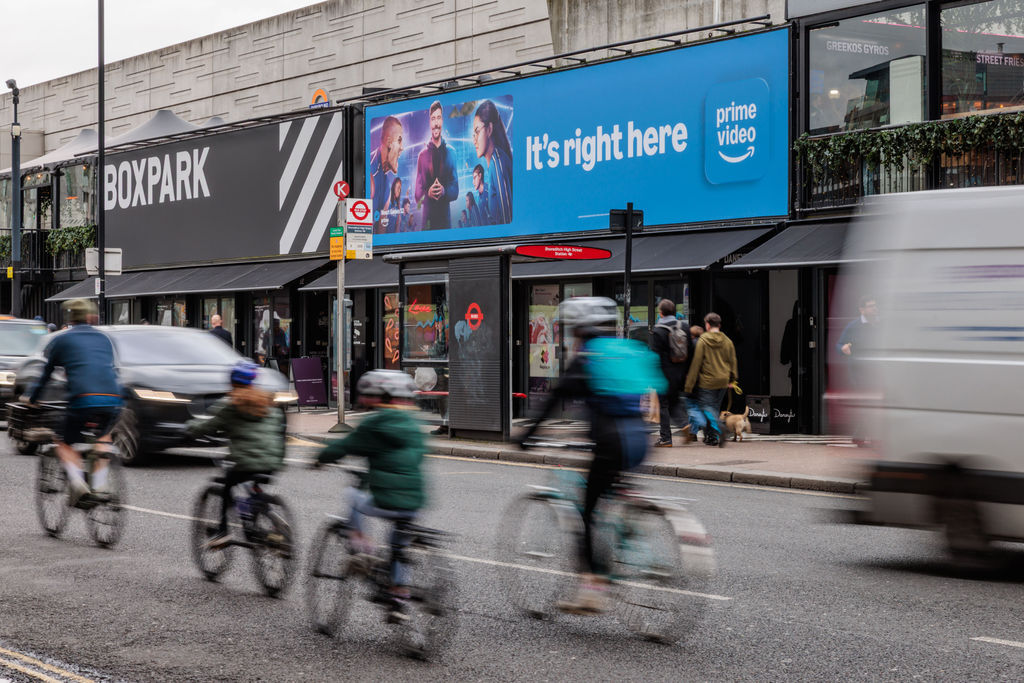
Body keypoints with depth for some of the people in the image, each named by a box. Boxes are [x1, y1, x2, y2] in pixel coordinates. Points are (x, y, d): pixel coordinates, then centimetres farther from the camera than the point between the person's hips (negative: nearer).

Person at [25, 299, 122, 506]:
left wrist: (32, 398, 39)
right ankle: (99, 485, 15)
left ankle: (77, 482, -9)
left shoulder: (62, 340, 16)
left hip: (82, 399, -3)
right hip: (113, 401, 3)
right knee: (103, 437, 30)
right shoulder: (104, 339, 26)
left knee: (64, 443, 17)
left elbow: (46, 373, 23)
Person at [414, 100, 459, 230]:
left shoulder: (450, 152, 5)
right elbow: (418, 195, 5)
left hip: (446, 218, 1)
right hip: (428, 218, -1)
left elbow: (455, 190, 6)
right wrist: (427, 193, -16)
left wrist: (444, 191, -15)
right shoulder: (423, 154, 4)